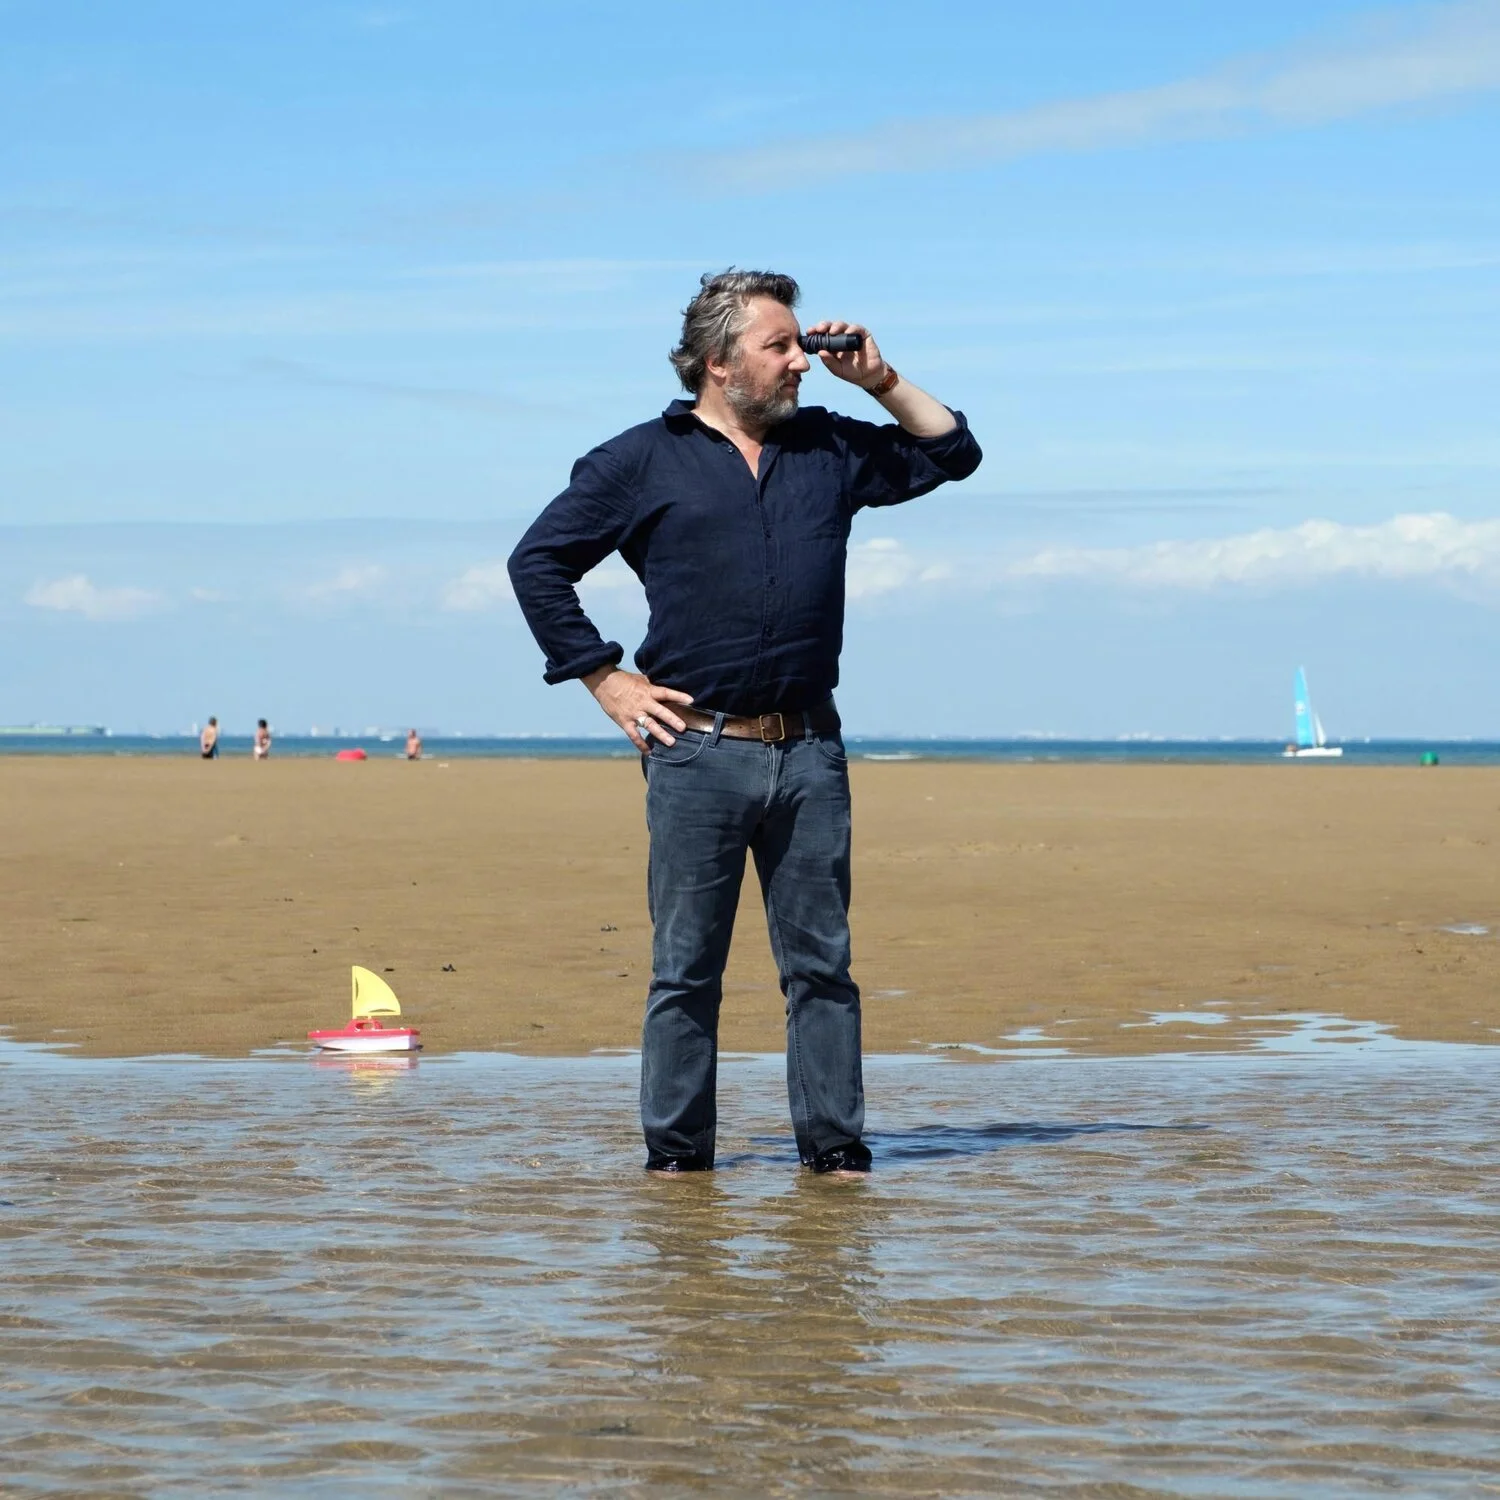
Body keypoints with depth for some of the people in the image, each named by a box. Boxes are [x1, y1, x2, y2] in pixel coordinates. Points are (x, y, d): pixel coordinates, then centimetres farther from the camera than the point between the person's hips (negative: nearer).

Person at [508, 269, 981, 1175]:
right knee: (686, 965, 2)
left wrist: (882, 383, 11)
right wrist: (604, 678, 1)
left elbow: (951, 453, 23)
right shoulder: (644, 462, 5)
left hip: (809, 750, 3)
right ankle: (677, 1148, 8)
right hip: (698, 750, -3)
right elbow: (538, 562, 6)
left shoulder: (829, 449, 15)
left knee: (822, 961, 3)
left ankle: (834, 1143, 8)